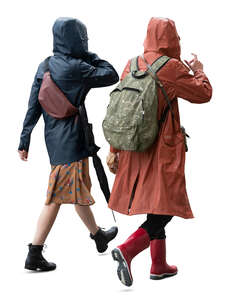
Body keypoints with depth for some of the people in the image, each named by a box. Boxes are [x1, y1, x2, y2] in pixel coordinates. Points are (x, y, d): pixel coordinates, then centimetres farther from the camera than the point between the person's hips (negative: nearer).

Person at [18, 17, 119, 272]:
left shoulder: (45, 66, 5)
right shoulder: (76, 67, -17)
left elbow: (33, 107, 5)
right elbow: (111, 76, -7)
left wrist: (24, 141, 7)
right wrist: (89, 55, 2)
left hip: (53, 137, 9)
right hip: (70, 141, -9)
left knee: (80, 190, 21)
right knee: (58, 196, 0)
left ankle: (97, 235, 36)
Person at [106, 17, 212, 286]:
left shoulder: (132, 65, 5)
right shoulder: (171, 68, -13)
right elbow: (203, 94, -4)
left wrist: (114, 149, 9)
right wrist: (198, 72, 16)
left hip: (135, 148, 7)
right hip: (163, 150, -7)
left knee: (156, 205, 18)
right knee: (165, 207, -4)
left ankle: (159, 266, 25)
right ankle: (127, 250, -23)